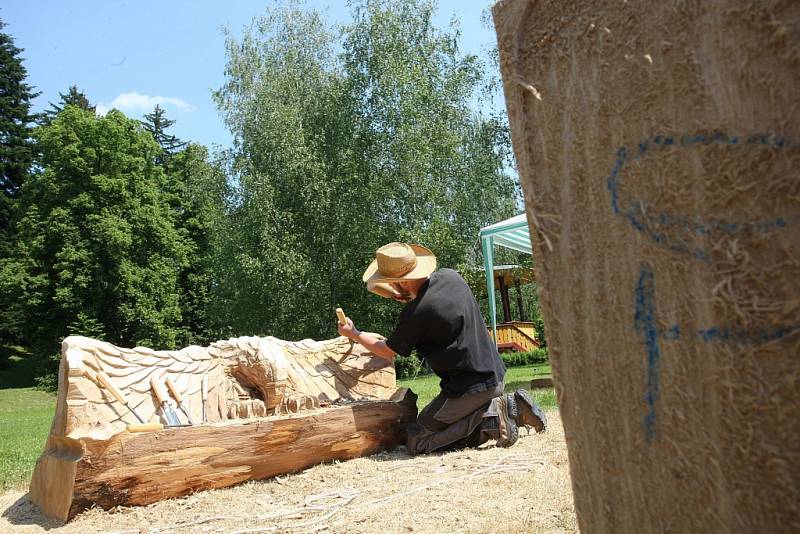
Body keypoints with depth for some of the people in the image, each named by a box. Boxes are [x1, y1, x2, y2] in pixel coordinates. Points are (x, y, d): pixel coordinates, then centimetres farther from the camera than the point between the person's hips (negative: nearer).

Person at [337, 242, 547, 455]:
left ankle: (491, 417, -10)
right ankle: (510, 408, 6)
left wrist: (354, 334, 14)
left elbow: (388, 352, 0)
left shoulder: (415, 313, -21)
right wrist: (407, 299, 16)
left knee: (417, 442, 1)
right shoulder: (450, 276, 1)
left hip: (469, 387, -8)